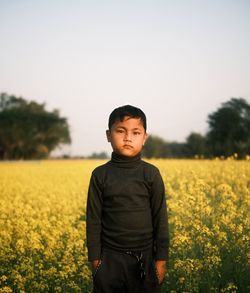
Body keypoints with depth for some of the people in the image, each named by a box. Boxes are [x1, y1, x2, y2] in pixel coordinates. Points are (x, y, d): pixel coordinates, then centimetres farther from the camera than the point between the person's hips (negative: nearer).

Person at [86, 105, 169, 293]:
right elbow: (93, 219, 1)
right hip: (110, 258, 1)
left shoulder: (151, 174, -3)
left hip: (144, 257, 0)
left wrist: (162, 259, -2)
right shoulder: (100, 175, -1)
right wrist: (95, 258, 0)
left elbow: (160, 218, -1)